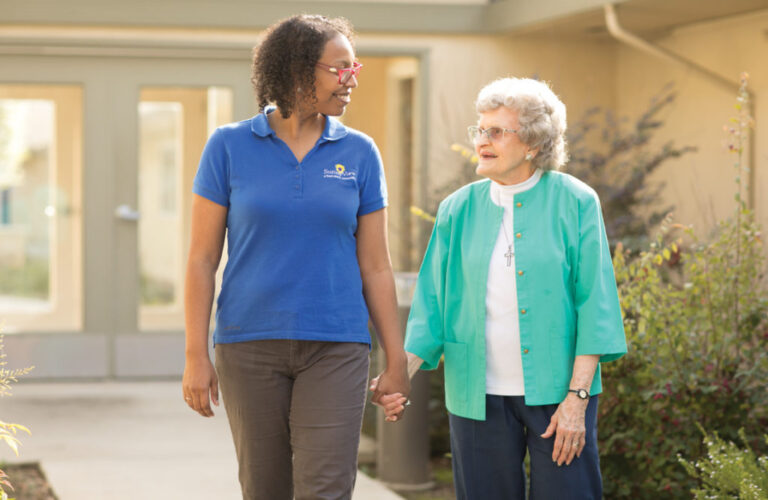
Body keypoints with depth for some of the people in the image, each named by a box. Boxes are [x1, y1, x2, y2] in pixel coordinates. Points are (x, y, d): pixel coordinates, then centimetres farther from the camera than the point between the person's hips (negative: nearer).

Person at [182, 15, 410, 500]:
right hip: (250, 346, 0)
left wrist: (397, 361, 5)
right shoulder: (229, 147, 0)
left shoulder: (359, 153, 4)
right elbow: (202, 258, 1)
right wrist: (196, 355, -4)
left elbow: (375, 266, 7)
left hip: (335, 347, 0)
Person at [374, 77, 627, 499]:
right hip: (478, 397, 3)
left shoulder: (573, 202, -2)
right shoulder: (458, 210, 7)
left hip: (555, 394, -3)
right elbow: (432, 306, 8)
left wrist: (577, 397, -11)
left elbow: (594, 304, -5)